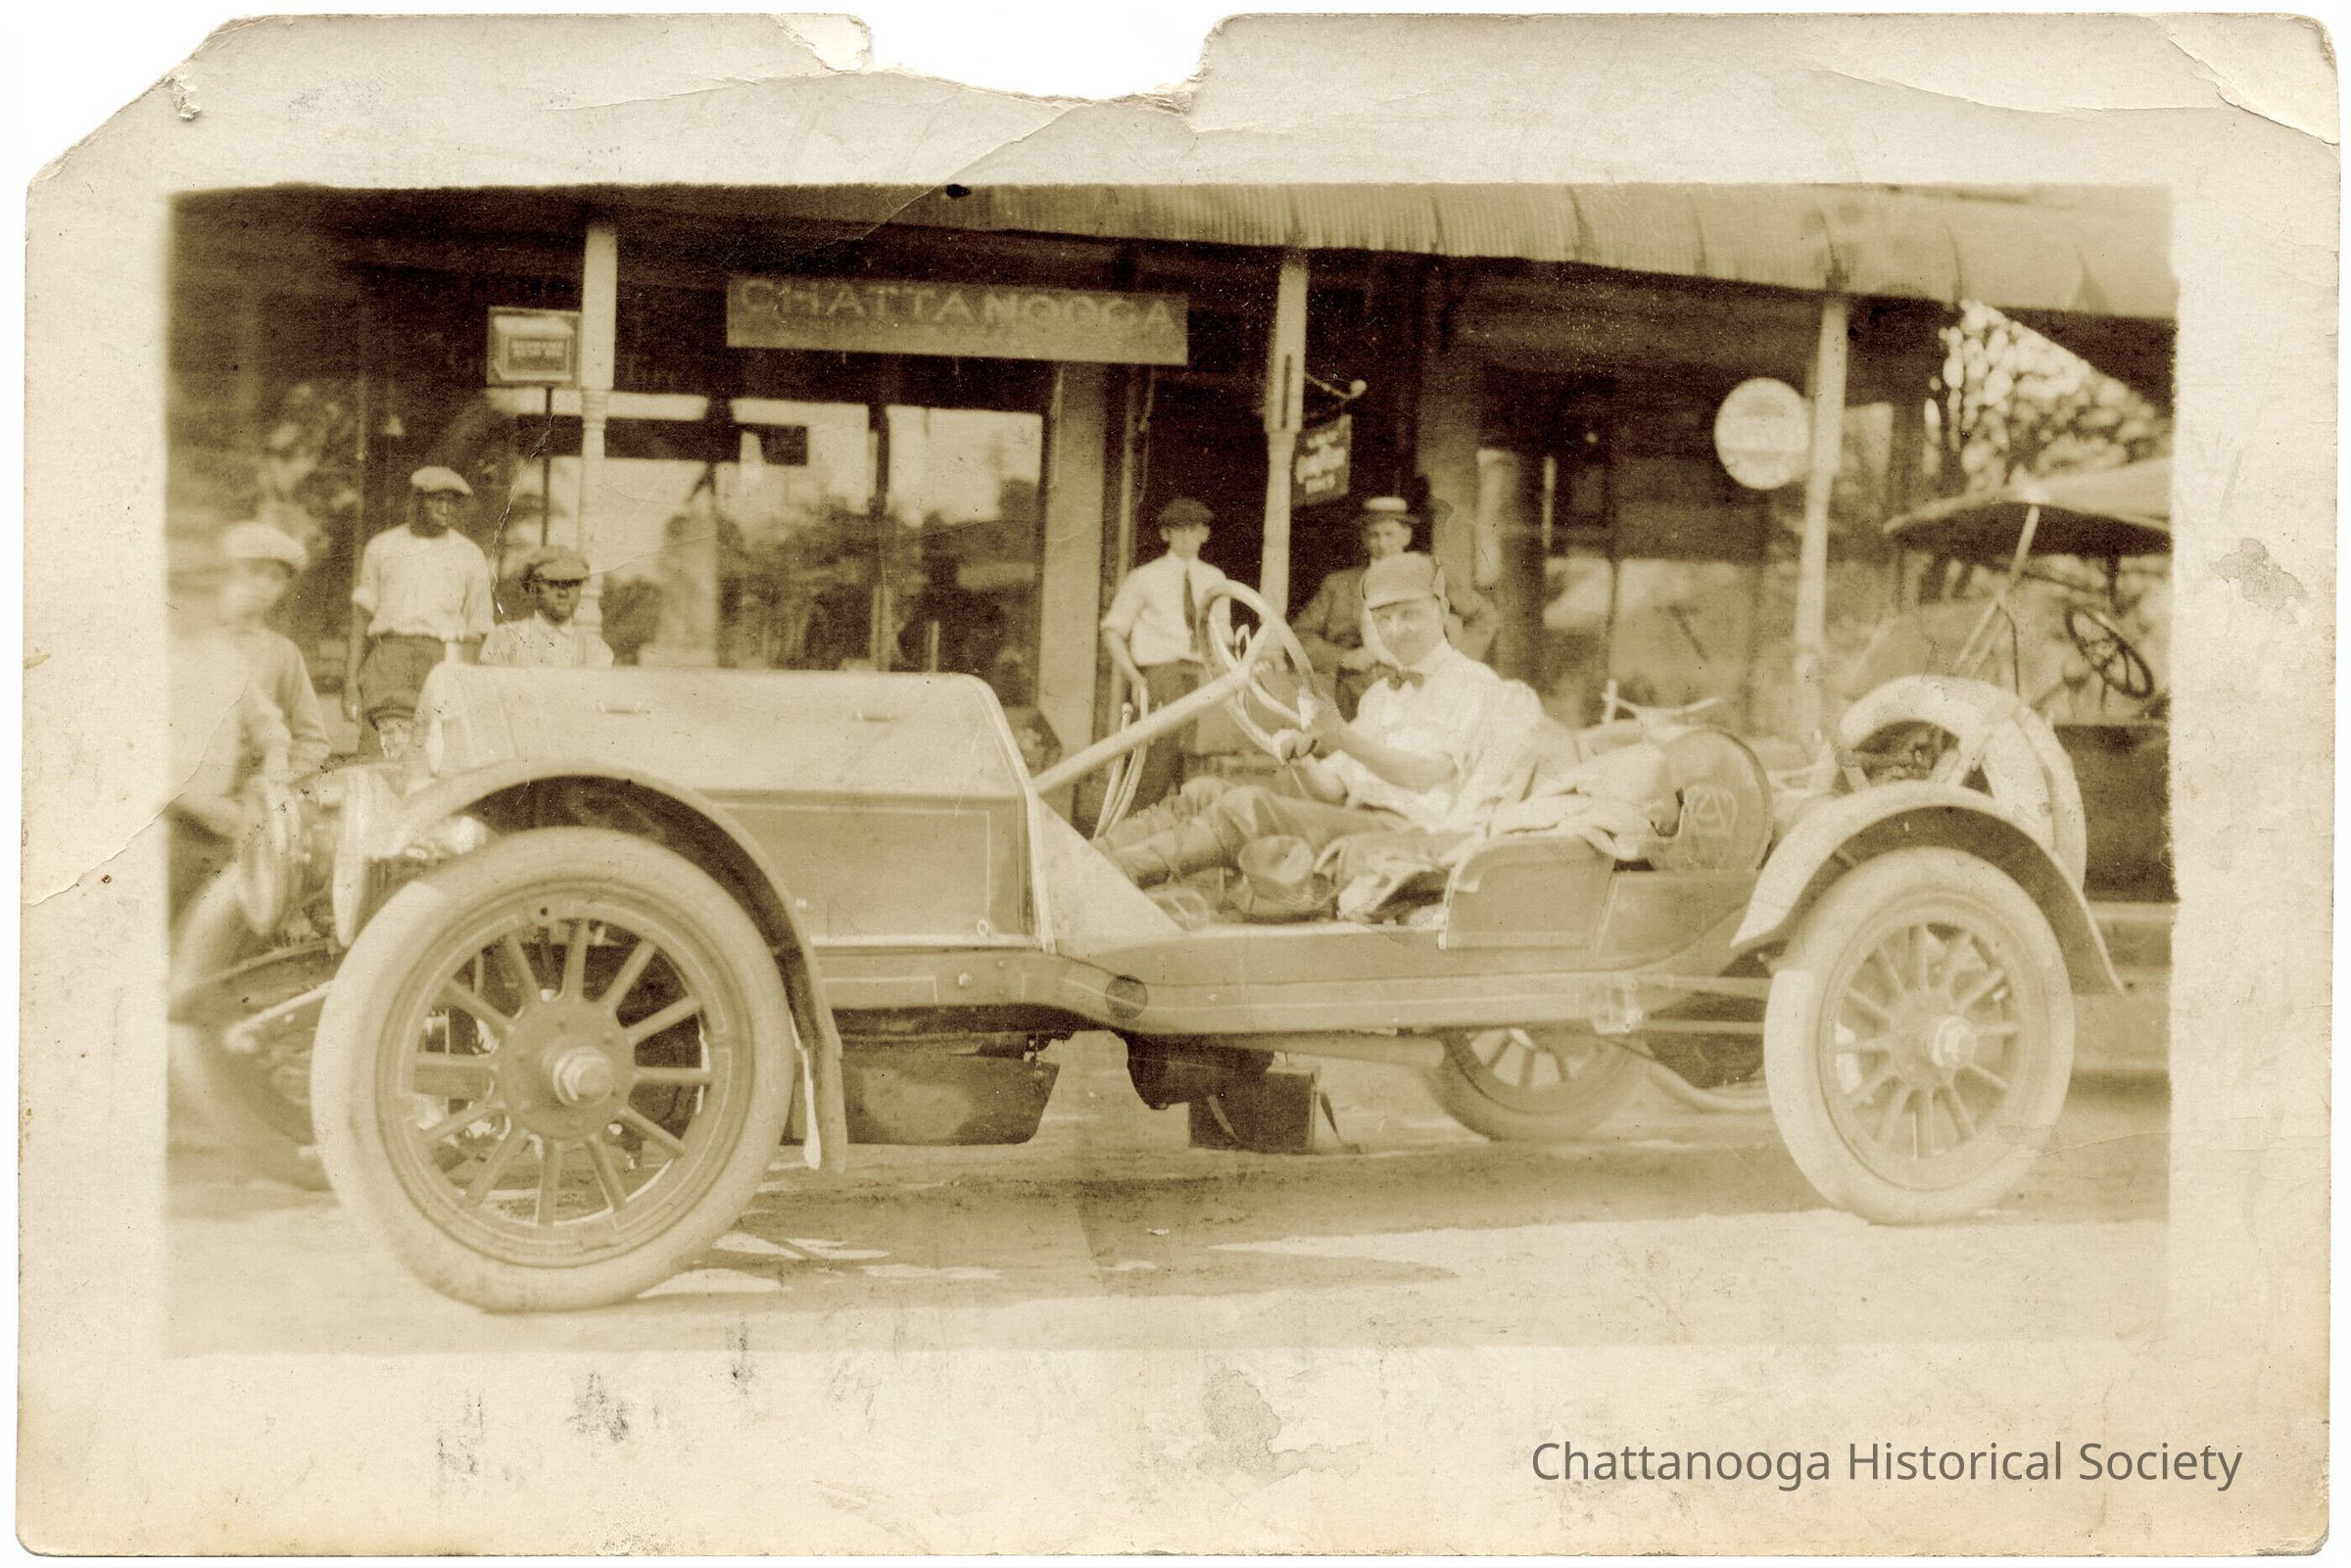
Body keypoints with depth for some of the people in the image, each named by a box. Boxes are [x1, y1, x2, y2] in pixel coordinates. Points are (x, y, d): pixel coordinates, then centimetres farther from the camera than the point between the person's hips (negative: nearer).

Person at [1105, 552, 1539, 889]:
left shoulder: (1476, 685, 5)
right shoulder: (1380, 694, 30)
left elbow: (1428, 777, -11)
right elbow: (1333, 790, 20)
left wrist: (1346, 738, -23)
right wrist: (1302, 761, -4)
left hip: (1412, 829, -8)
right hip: (1355, 821, 8)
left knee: (1248, 806, -29)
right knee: (1205, 797, -11)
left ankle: (1114, 873, -39)